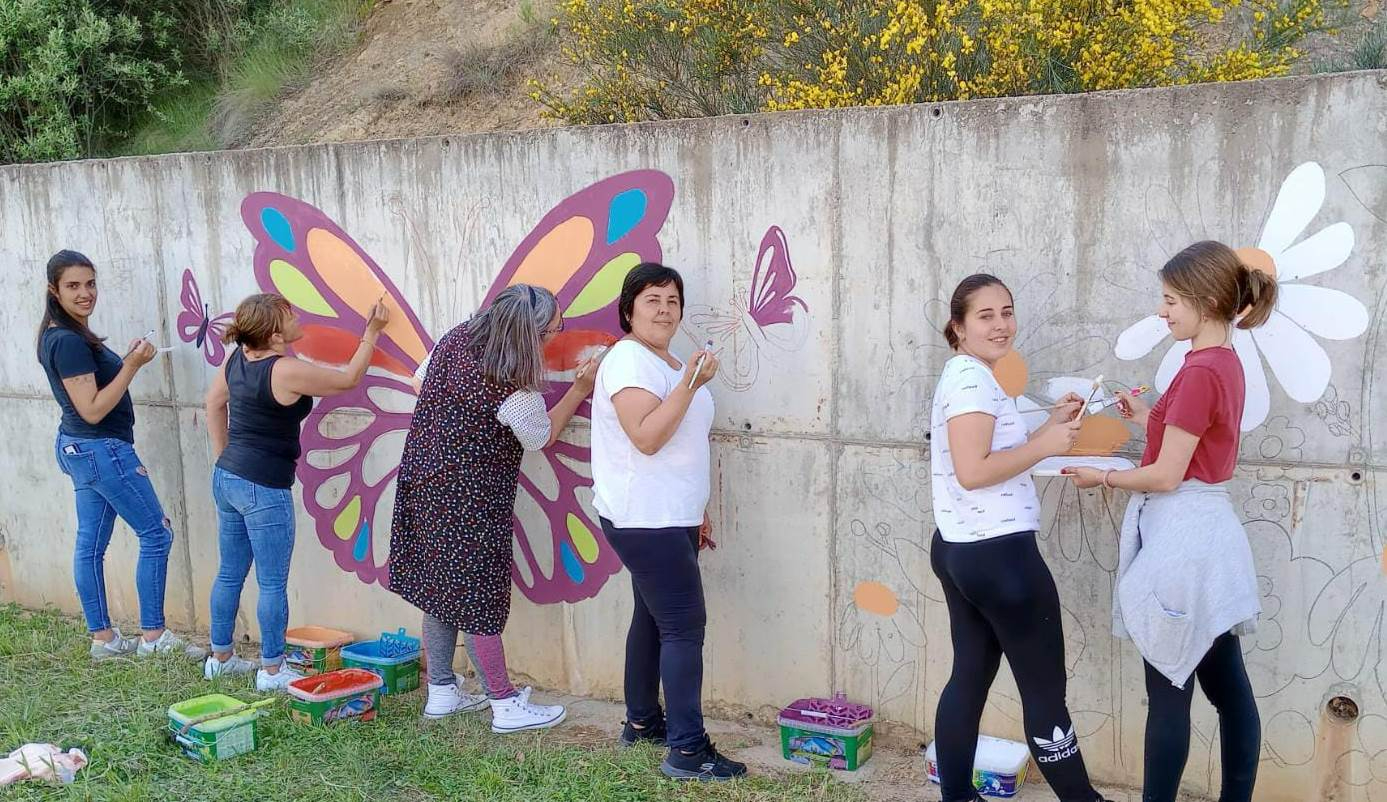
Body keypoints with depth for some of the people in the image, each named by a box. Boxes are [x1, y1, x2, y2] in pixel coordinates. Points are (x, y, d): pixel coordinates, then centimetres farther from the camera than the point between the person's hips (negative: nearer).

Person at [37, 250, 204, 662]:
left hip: (80, 449, 10)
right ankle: (153, 636, 3)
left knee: (91, 543, 12)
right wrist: (132, 366, -22)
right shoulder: (69, 342, -20)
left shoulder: (61, 335, 10)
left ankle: (102, 639, 19)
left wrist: (125, 362, 4)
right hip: (102, 450, -10)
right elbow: (92, 410, -22)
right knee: (156, 534, -3)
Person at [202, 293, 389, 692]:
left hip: (227, 478, 8)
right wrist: (372, 332, 1)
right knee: (273, 584, 3)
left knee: (230, 573, 19)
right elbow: (348, 379, -8)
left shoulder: (237, 359, 3)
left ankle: (221, 656, 31)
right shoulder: (287, 371, -21)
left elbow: (214, 403, 18)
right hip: (264, 488, -8)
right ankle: (272, 670, 11)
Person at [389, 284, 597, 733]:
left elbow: (421, 382, 15)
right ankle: (506, 705, 13)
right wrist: (580, 389, 1)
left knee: (444, 591, 16)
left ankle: (441, 692, 27)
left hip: (422, 479, 8)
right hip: (469, 502, -8)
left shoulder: (456, 339, -2)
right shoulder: (516, 392, -24)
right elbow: (542, 437, -4)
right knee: (477, 598, 1)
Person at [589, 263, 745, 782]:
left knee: (653, 617, 16)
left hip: (668, 517, 10)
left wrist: (695, 507, 21)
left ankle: (641, 721, 27)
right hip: (645, 519, -10)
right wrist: (691, 384, -30)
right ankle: (687, 750, -7)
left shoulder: (669, 363, 16)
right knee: (684, 625, -10)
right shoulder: (629, 360, -15)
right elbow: (646, 438, -26)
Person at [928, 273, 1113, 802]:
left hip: (959, 550, 11)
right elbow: (973, 472, -25)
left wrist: (1052, 425, 10)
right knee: (1045, 688, 1)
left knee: (970, 675, 14)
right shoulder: (974, 379, -16)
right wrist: (1045, 446, -17)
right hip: (998, 554, -10)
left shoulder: (963, 376, 16)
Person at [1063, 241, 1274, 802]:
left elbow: (1166, 477, -18)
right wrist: (1148, 420, 12)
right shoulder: (1224, 363, 10)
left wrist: (1102, 477, -4)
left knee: (1169, 693, 1)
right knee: (1228, 689, 15)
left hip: (1181, 540, -10)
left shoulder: (1201, 372, -19)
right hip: (1206, 534, 10)